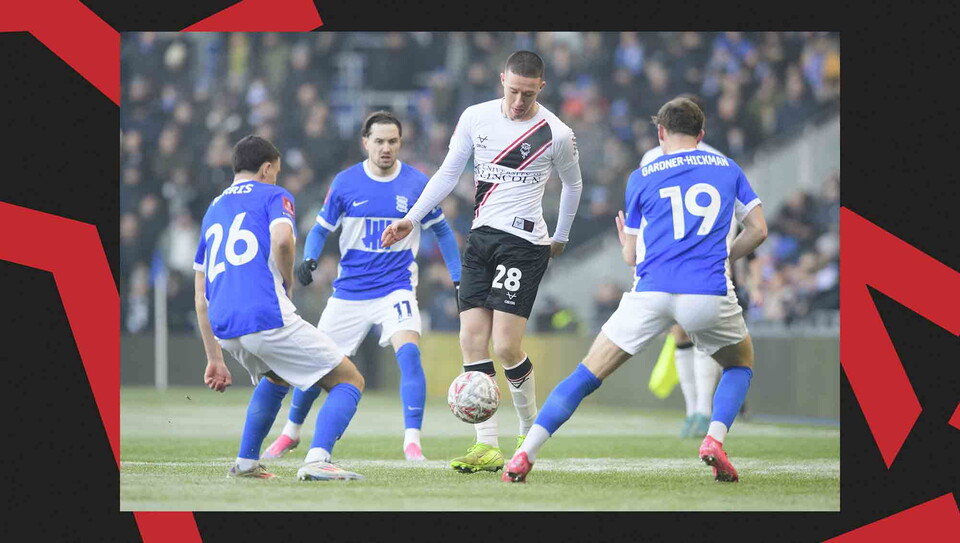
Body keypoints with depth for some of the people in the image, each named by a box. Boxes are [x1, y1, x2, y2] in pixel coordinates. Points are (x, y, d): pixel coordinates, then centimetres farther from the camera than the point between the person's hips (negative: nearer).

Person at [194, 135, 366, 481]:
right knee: (349, 381, 2)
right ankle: (317, 460, -21)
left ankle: (245, 463, 28)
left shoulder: (213, 209, 28)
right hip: (266, 317, -7)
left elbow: (201, 300, 26)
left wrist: (214, 358, 28)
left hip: (223, 328, 7)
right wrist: (287, 282, 3)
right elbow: (282, 239, -15)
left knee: (275, 379, 37)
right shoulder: (273, 196, 11)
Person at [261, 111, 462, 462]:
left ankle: (412, 441, -23)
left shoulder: (416, 184, -4)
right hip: (349, 291, 1)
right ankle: (291, 431, 30)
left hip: (396, 286, -1)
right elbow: (321, 229, 6)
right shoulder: (345, 183, -3)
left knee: (409, 352, -26)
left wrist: (459, 280, 4)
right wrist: (309, 259, -13)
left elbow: (442, 231, 8)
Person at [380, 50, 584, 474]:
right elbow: (448, 173, 11)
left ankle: (531, 431, 10)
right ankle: (487, 446, -3)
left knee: (506, 346, -14)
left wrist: (560, 238, 21)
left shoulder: (556, 134, -5)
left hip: (524, 241, -5)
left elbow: (572, 184, 13)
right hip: (480, 236, 5)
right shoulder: (476, 117, 4)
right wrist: (411, 219, 4)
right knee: (472, 340, -4)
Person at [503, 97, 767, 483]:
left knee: (586, 375, 8)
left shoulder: (641, 178, 14)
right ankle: (714, 440, 1)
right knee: (740, 365, 27)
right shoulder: (728, 169, 16)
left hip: (651, 292, 0)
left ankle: (525, 454, -2)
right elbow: (757, 230, 14)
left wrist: (626, 242, 40)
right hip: (709, 292, 0)